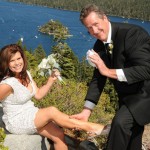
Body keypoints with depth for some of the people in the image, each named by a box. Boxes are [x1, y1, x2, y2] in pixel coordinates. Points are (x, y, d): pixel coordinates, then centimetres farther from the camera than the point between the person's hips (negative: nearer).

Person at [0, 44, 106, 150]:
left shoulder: (25, 74, 3)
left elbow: (38, 94, 4)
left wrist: (51, 80, -5)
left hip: (31, 116, 7)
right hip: (17, 122, -7)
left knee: (58, 135, -12)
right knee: (52, 111, -27)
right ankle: (91, 128, -23)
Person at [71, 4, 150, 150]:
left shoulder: (133, 33, -25)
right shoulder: (99, 46, -3)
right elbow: (98, 78, -1)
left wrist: (109, 72, -32)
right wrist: (86, 111, -8)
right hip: (127, 95, 8)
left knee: (121, 121, -27)